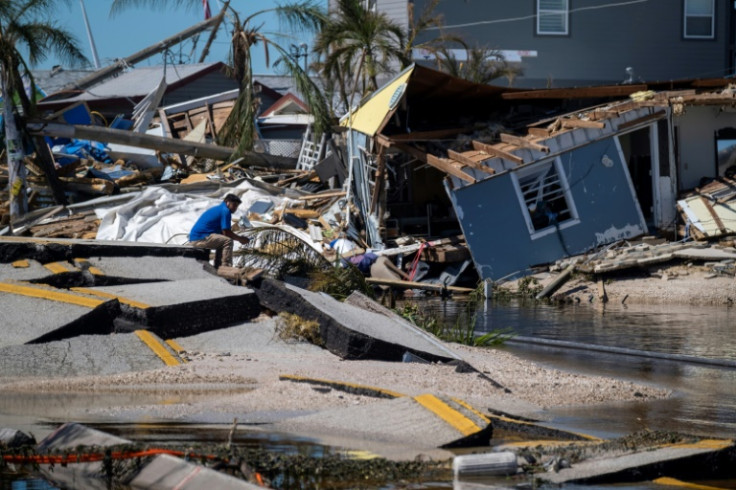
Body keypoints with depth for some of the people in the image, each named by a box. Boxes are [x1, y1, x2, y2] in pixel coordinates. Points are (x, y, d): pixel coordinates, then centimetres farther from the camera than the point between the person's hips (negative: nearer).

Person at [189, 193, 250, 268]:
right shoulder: (225, 211, -8)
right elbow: (226, 233, -11)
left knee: (221, 242, 25)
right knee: (227, 241, -15)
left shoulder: (218, 209, 23)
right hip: (200, 239, -10)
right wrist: (240, 239, 3)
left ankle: (217, 268, 23)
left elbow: (222, 232, 23)